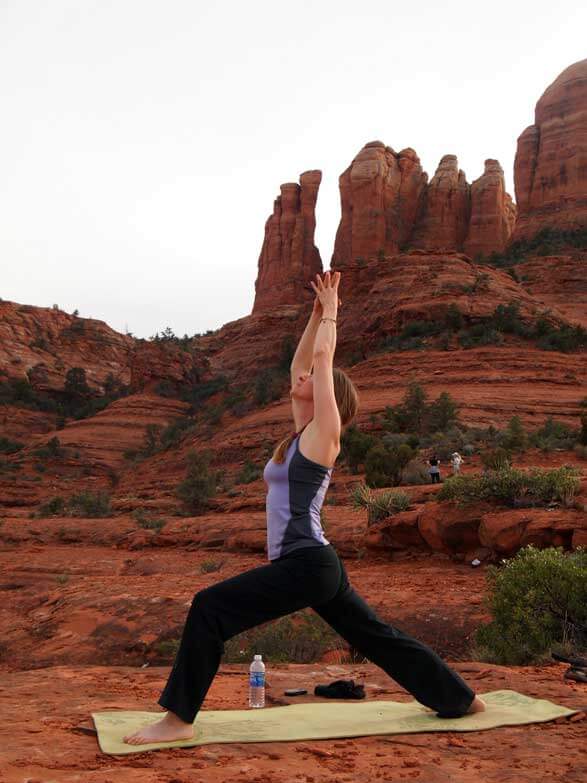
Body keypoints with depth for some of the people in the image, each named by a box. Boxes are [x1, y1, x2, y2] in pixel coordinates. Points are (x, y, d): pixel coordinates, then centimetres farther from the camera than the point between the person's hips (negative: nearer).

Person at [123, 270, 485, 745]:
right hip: (314, 566, 10)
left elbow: (322, 356, -8)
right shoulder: (303, 434, 15)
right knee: (377, 639, 18)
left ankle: (179, 719, -8)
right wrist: (316, 313, 22)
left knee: (209, 609, -14)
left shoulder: (323, 432, -7)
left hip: (307, 565, -10)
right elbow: (301, 363, 21)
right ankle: (461, 699, 31)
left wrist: (331, 311, 5)